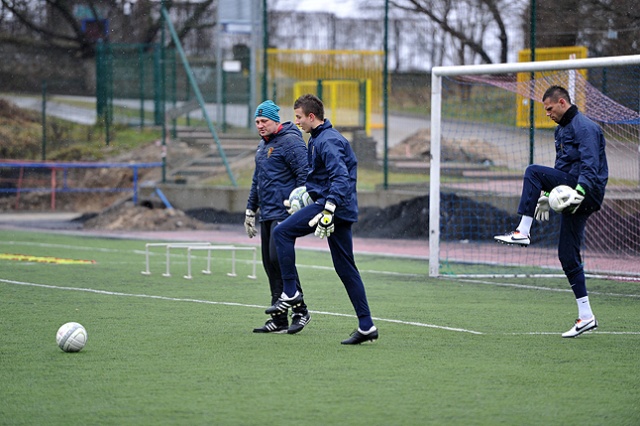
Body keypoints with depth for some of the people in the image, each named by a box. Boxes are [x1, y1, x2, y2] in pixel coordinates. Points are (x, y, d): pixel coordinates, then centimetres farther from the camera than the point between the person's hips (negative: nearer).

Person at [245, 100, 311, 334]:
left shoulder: (290, 142, -9)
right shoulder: (262, 146, 20)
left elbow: (304, 175, -15)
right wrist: (250, 211, 28)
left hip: (285, 212, -9)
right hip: (267, 215, 9)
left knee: (279, 257, -18)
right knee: (270, 264, 5)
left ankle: (300, 310, -9)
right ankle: (279, 320, 8)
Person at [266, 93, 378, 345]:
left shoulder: (328, 141, -13)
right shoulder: (317, 139, 20)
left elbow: (340, 178, -24)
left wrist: (328, 211, -30)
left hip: (333, 204, -10)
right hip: (342, 210, 10)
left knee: (282, 232, -10)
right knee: (345, 268, 8)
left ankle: (290, 293, -7)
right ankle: (366, 326, 7)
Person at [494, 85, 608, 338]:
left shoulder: (584, 127, -11)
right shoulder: (561, 130, 21)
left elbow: (591, 165, -22)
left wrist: (580, 192, -34)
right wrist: (547, 195, 27)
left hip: (587, 193, -10)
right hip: (569, 194, 10)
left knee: (533, 172, -21)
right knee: (568, 256, 6)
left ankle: (523, 232, -22)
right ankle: (586, 316, 7)